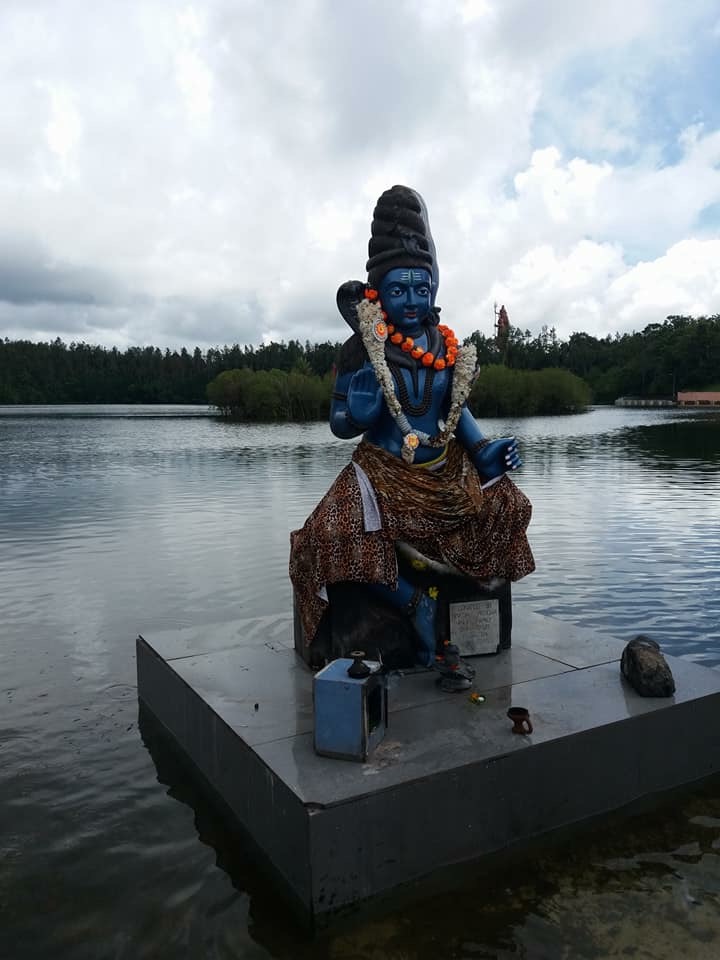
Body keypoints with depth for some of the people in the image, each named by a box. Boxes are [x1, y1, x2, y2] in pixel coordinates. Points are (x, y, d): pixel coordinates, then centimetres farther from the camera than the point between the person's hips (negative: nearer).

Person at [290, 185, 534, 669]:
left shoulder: (448, 348, 1)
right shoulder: (362, 350, -10)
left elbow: (458, 410, 12)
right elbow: (341, 425, -6)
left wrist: (484, 451, -3)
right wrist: (361, 410, -28)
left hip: (446, 471, 5)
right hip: (384, 472, -4)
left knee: (508, 506, -3)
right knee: (336, 534, -29)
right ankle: (416, 601, -11)